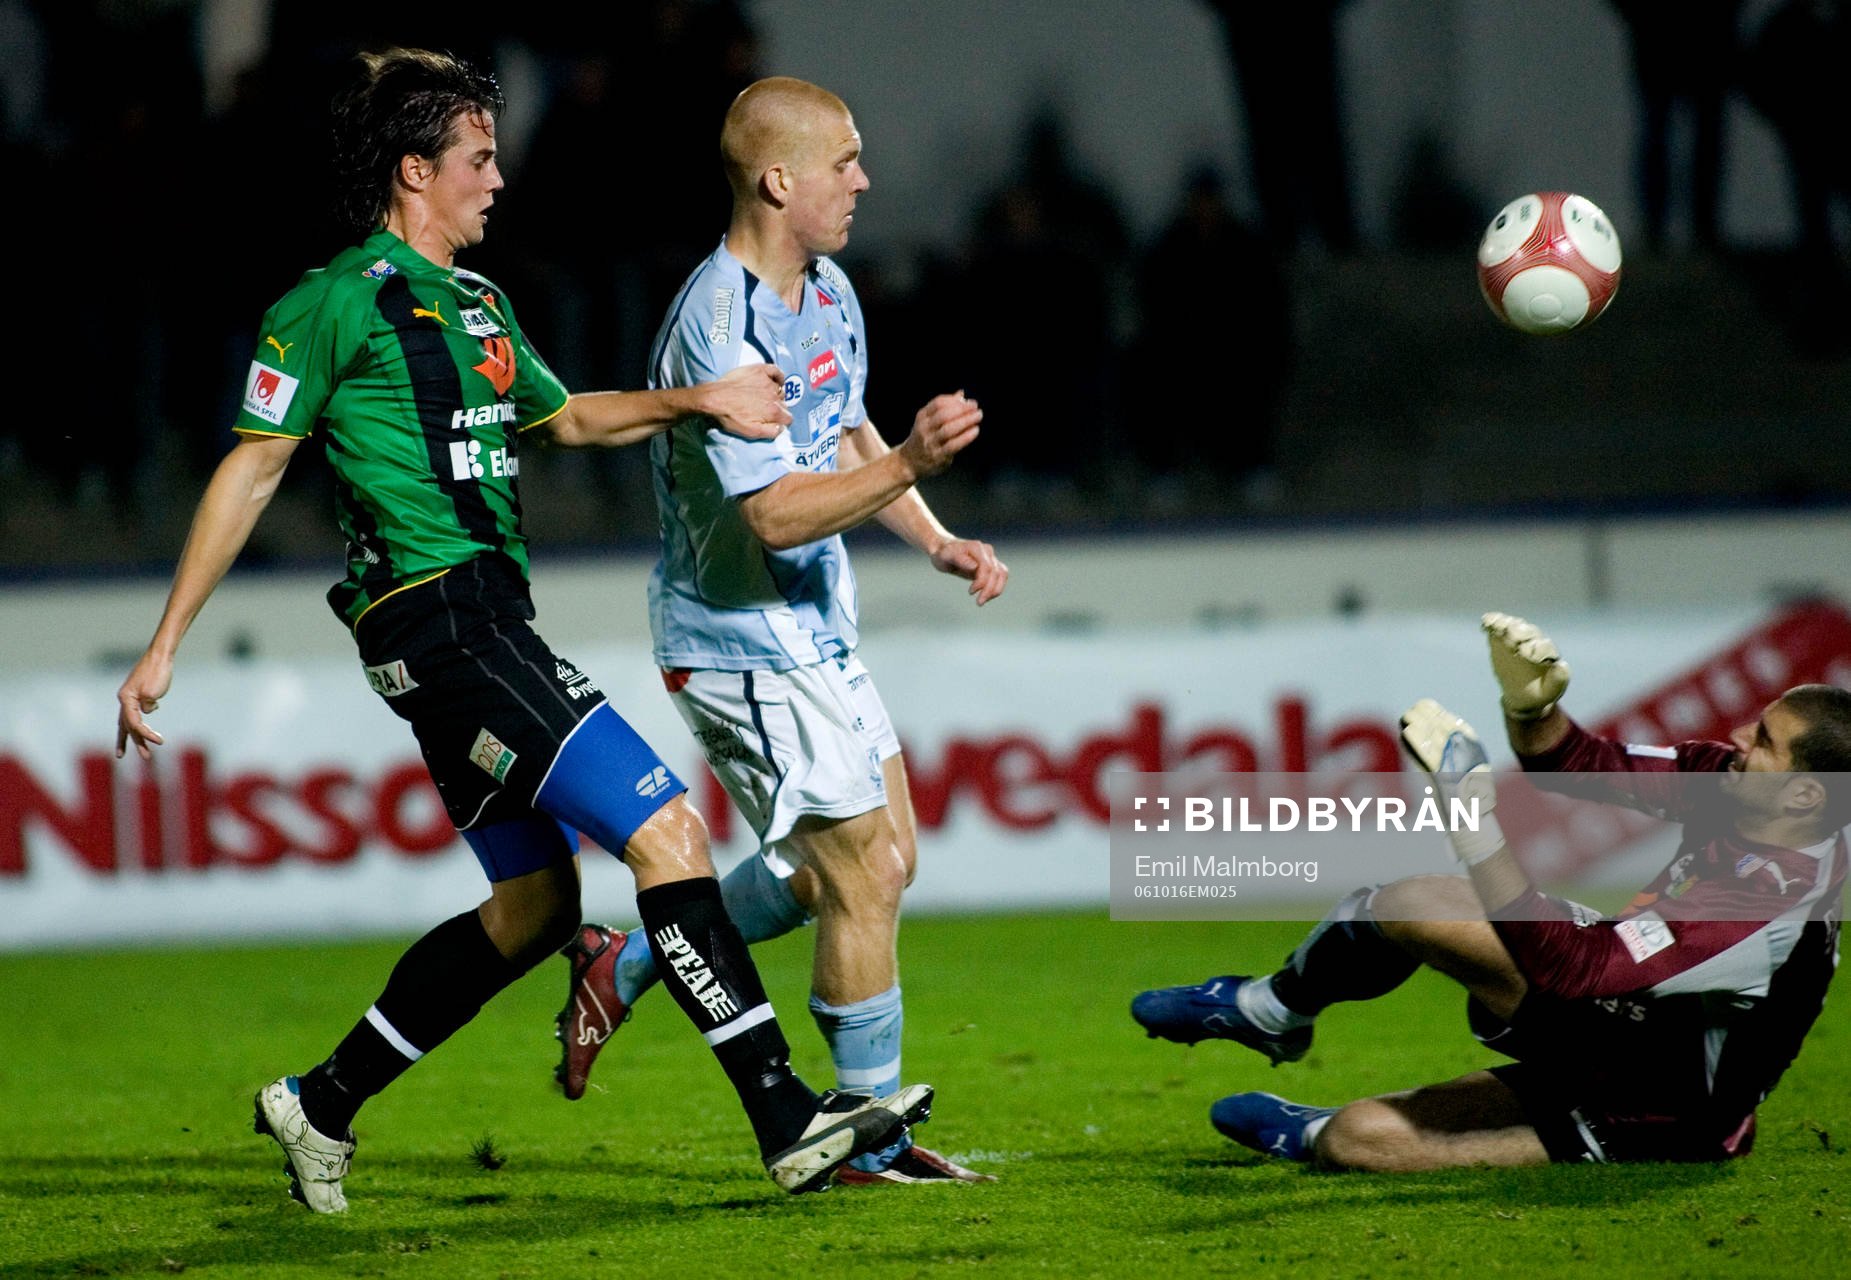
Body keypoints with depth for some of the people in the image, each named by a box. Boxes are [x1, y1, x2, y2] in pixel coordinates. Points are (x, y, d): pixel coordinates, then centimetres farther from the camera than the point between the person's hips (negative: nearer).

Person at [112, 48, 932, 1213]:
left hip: (484, 623, 10)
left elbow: (566, 417, 33)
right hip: (437, 620, -10)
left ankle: (322, 1107, 23)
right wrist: (165, 647, -5)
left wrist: (700, 404, 17)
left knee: (533, 906, 15)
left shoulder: (477, 304, 20)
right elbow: (252, 470, -5)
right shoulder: (339, 304, -7)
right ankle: (789, 1120, -16)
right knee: (664, 830, -15)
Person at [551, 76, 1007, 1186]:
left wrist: (939, 541, 11)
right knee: (868, 874, -7)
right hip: (742, 646, -10)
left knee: (880, 858, 15)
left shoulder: (828, 291, 6)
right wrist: (907, 465, -39)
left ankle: (622, 968, 26)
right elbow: (777, 514, -29)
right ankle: (873, 1147, 6)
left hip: (815, 632, 10)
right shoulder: (720, 327, -25)